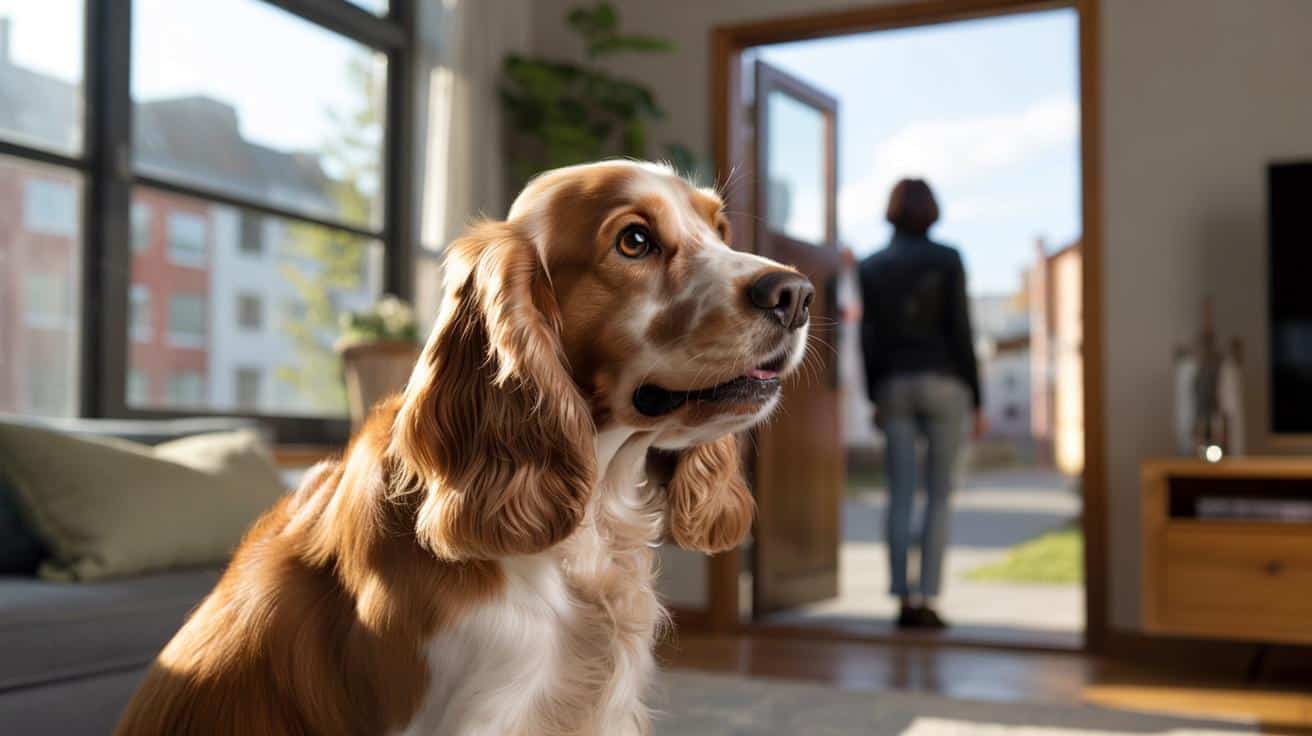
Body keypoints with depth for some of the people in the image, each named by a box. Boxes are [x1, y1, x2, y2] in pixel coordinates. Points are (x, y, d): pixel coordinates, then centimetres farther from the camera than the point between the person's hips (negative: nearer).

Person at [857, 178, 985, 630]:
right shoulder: (947, 259, -3)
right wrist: (975, 401, -2)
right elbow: (960, 331, -7)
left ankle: (904, 601, -1)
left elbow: (869, 336, 4)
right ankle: (925, 602, -3)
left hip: (895, 386, 2)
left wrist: (874, 399, 12)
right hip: (942, 384, -2)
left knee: (900, 497, 3)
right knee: (939, 496, 3)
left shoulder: (871, 266, 5)